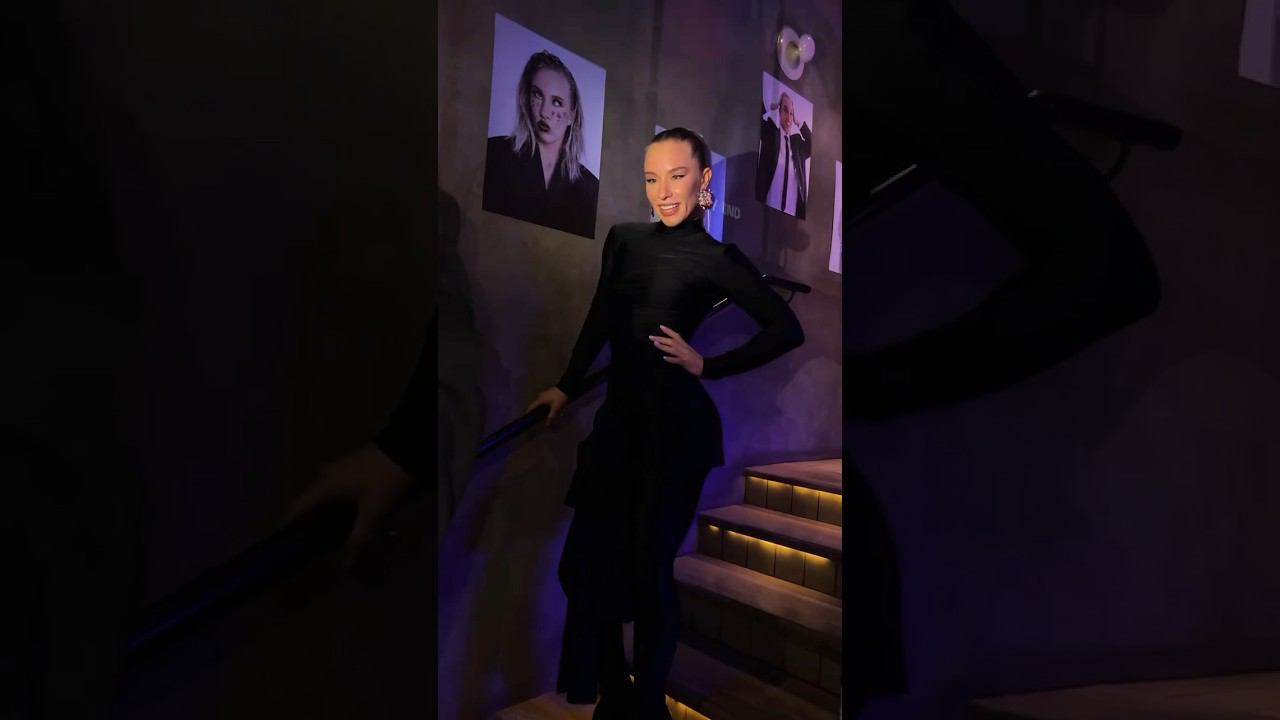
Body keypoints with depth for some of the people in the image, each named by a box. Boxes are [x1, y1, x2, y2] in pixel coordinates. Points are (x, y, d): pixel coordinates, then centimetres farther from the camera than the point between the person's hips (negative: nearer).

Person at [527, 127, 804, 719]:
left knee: (648, 566, 3)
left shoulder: (716, 259, -6)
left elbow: (788, 330, -9)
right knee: (585, 563, 8)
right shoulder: (624, 240, 9)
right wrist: (565, 387, 18)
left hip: (674, 428, -5)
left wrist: (706, 367, -10)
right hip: (618, 419, 6)